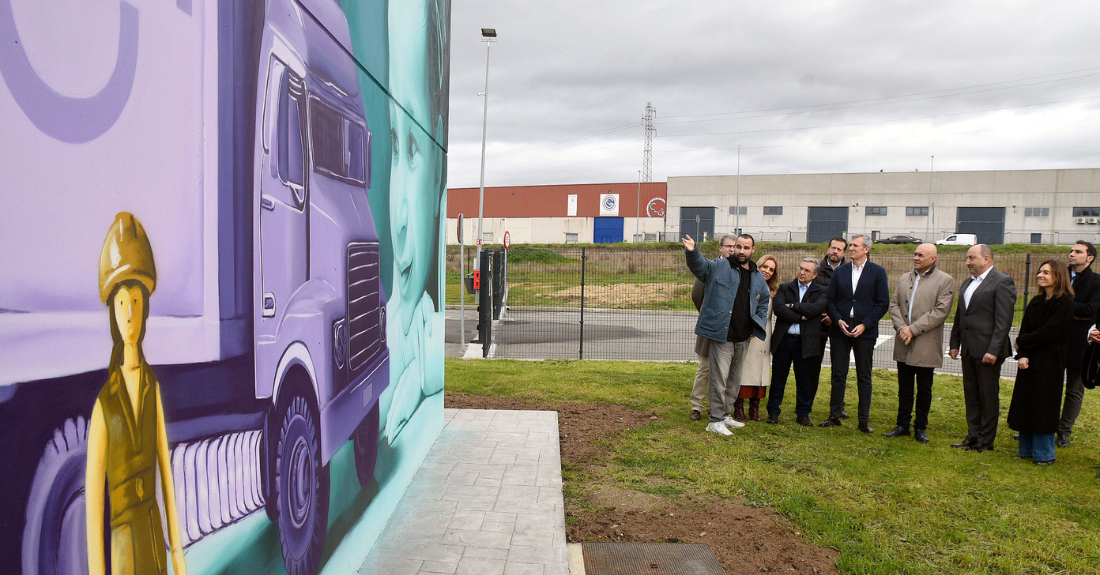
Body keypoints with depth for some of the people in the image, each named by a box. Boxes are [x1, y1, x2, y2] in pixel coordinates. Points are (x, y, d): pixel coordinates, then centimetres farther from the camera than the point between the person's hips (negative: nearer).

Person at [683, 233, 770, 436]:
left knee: (735, 380, 15)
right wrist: (692, 252, -39)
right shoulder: (718, 267, -2)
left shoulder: (758, 277, 15)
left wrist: (760, 325, 16)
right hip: (722, 336, -6)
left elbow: (763, 303, 27)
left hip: (744, 338, 6)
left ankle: (725, 415, 29)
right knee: (720, 379, -6)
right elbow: (698, 265, -18)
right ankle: (715, 420, 3)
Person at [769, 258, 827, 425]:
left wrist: (792, 306, -9)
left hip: (806, 342, 0)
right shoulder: (785, 288, 8)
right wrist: (800, 317, -12)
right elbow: (778, 309, -9)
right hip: (784, 340, 1)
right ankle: (773, 412, 16)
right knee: (778, 378, 6)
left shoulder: (820, 292, 6)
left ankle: (803, 414, 21)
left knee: (805, 380, 8)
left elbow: (816, 308, -15)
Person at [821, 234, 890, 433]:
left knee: (864, 377, 5)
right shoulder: (840, 271, 8)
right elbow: (829, 300, 8)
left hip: (865, 331, -2)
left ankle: (864, 420, 12)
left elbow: (883, 303, -3)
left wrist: (864, 325, -12)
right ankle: (834, 416, 16)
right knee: (838, 375, 6)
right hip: (840, 329, 2)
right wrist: (838, 320, -8)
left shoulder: (878, 272, 1)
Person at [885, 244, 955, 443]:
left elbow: (940, 312, -13)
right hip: (904, 344, 5)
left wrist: (913, 329, -17)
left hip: (926, 346, -4)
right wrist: (902, 327, -9)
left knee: (924, 389, 6)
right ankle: (902, 425, 20)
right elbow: (894, 305, 8)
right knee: (904, 387, 11)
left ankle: (920, 428, 18)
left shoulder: (945, 281, -4)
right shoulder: (905, 279, 12)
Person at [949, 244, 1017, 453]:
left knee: (988, 396, 3)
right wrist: (955, 343, 14)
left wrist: (993, 350, -20)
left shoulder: (1002, 282, -9)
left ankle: (986, 441, 12)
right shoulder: (967, 283, 16)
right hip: (968, 349, 8)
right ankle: (973, 437, 22)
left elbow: (1004, 320, -15)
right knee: (970, 395, 13)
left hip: (987, 350, -8)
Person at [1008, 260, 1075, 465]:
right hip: (1029, 361, 6)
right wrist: (1022, 355, -9)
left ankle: (1044, 454, 11)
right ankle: (1027, 450, 20)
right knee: (1024, 405, 9)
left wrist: (1021, 342, -5)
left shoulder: (1065, 303, -10)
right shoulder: (1036, 302, 10)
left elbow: (1047, 333, -17)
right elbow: (1025, 330, 4)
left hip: (1050, 362, -6)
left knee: (1043, 406, -1)